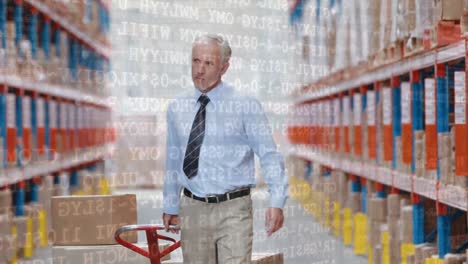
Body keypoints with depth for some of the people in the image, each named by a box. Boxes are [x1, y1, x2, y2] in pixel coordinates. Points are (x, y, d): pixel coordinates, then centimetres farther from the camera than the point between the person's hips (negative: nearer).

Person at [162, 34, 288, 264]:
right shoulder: (176, 109, 8)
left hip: (233, 210, -4)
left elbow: (270, 157, -7)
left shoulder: (245, 106, -6)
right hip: (192, 210, 4)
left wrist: (276, 202, -18)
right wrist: (170, 206, 20)